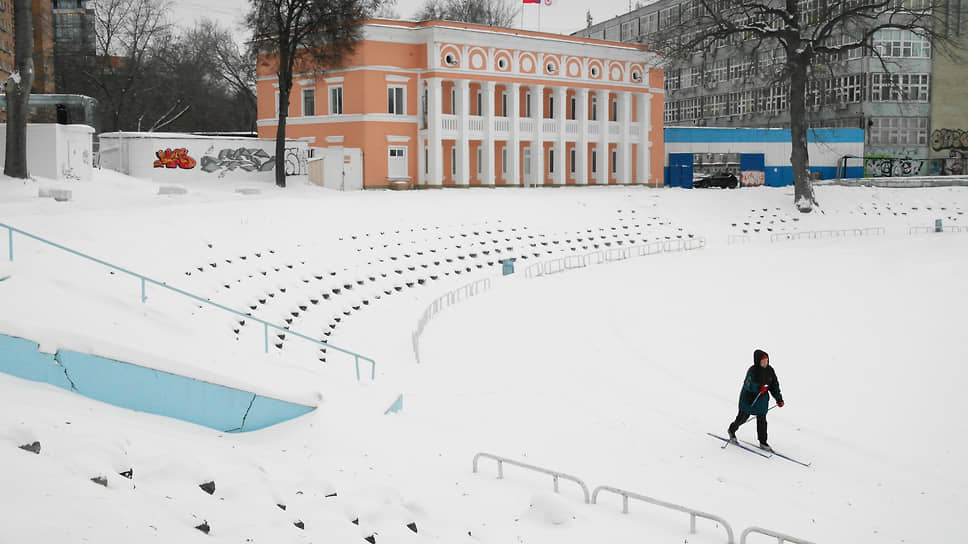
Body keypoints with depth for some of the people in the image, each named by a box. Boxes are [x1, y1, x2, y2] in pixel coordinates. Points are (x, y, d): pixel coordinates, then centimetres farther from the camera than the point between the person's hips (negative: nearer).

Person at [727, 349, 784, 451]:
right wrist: (759, 388, -47)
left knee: (762, 420, 2)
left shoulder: (770, 370, 0)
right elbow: (748, 384, -31)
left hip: (762, 399, 5)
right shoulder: (752, 371, -20)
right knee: (743, 417, 9)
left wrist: (779, 399, 10)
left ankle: (763, 442, 11)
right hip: (749, 398, -5)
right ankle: (732, 430, 36)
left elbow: (774, 385, 10)